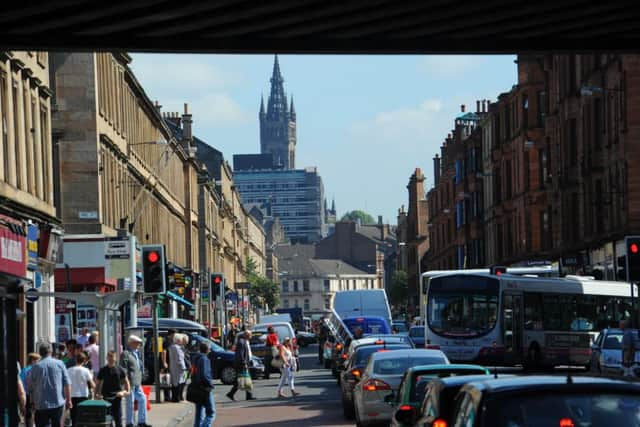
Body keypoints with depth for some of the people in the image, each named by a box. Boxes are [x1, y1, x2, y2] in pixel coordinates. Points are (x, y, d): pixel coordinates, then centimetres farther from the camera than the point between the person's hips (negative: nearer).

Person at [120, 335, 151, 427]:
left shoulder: (137, 353, 16)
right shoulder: (125, 354, -11)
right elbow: (123, 369, -15)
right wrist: (126, 381, -19)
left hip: (137, 383, 9)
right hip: (130, 382, -9)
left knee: (142, 399, 10)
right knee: (130, 402, -2)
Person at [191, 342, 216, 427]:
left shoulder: (195, 358, 11)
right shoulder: (204, 359, -17)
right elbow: (204, 375, -25)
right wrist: (210, 384, -13)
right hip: (205, 388, -9)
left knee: (199, 413, 16)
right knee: (211, 413, -5)